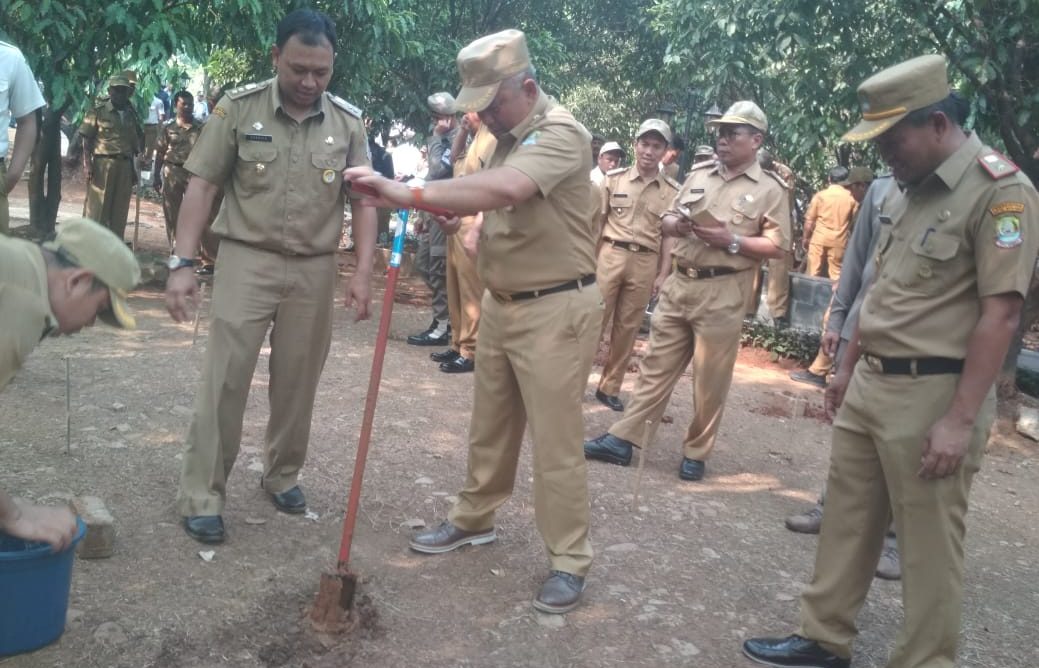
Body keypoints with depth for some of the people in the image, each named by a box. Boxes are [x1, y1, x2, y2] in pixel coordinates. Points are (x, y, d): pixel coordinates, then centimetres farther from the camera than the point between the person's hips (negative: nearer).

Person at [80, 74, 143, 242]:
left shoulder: (131, 114, 14)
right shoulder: (98, 111, 0)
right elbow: (87, 140, -2)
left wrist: (135, 166, 13)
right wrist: (87, 164, -12)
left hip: (125, 166, 5)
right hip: (102, 164, -5)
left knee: (120, 210, 7)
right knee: (97, 209, -2)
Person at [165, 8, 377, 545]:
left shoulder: (348, 122, 1)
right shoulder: (238, 108, -5)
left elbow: (362, 201, 5)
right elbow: (202, 186, -4)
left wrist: (363, 271, -4)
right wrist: (182, 263, -11)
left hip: (314, 269, 2)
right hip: (247, 260, -2)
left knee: (297, 383, 11)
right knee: (224, 379, -3)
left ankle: (282, 475, 30)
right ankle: (202, 495, 7)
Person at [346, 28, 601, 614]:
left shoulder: (561, 134, -20)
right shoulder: (513, 136, 10)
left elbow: (502, 189, -37)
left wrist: (412, 194, -38)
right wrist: (454, 209, -2)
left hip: (556, 310, -9)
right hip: (503, 302, 9)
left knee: (556, 441, -2)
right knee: (490, 425, 19)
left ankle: (570, 561, 11)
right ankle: (475, 519, 36)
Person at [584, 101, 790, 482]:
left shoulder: (770, 189, -2)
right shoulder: (699, 174, 13)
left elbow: (777, 246, -6)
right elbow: (666, 219, 17)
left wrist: (732, 241, -17)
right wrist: (676, 224, -6)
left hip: (722, 294, -4)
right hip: (678, 284, 5)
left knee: (710, 380, 3)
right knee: (656, 366, 7)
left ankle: (696, 453, 17)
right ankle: (623, 440, 10)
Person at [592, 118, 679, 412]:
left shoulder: (673, 191, 4)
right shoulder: (614, 178, 2)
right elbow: (596, 222, 5)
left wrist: (662, 274, 1)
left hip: (646, 263, 1)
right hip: (610, 255, -1)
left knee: (627, 329, 8)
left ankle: (609, 387, 20)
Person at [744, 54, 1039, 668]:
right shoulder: (907, 189, 11)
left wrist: (961, 419, -21)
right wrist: (848, 368, 21)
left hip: (933, 394, -8)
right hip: (870, 384, 8)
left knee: (929, 545, 4)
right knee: (845, 520, 16)